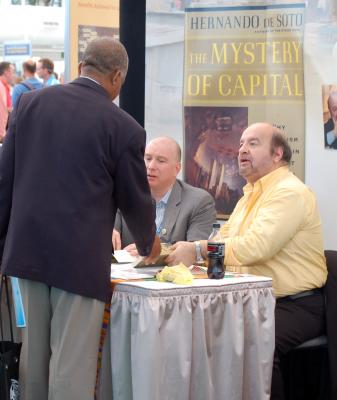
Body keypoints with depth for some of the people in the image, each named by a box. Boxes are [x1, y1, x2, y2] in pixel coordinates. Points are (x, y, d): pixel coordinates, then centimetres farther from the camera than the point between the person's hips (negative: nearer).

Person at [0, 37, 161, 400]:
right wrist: (148, 245, 24)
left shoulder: (31, 102, 4)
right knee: (72, 365, 0)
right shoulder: (124, 128, -7)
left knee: (34, 353, 15)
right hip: (81, 257, -4)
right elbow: (135, 199, 4)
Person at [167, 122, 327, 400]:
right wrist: (184, 251, -7)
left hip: (296, 306, -9)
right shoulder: (251, 194, 19)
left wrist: (197, 250, -24)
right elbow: (223, 240, 13)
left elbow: (257, 246, -26)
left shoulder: (290, 192, -13)